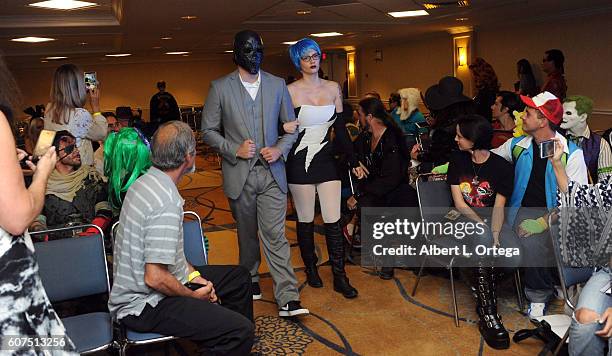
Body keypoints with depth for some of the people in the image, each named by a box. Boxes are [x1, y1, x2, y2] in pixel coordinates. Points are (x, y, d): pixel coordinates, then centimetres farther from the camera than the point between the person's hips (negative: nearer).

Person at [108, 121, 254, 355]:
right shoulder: (167, 202, -28)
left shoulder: (146, 181, 4)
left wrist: (192, 273, 5)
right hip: (145, 304, -10)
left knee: (239, 277, 19)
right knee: (242, 331, -23)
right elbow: (155, 278, -29)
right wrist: (194, 296, -12)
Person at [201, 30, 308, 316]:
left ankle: (288, 298, -4)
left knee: (275, 235, -5)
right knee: (247, 234, 14)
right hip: (239, 174, 0)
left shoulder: (277, 85, 6)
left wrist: (280, 149, -6)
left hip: (272, 173, 1)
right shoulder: (220, 87, 0)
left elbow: (291, 126, 12)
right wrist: (235, 150, -11)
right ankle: (249, 279, 36)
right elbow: (208, 131, 2)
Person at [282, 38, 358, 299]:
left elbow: (340, 128, 10)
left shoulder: (333, 88, 7)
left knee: (333, 221, 0)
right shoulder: (290, 91, -5)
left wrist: (353, 161, 9)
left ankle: (340, 277, 8)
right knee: (306, 220, 8)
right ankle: (311, 268, 28)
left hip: (327, 160, 3)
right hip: (300, 162, -2)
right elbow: (279, 125, -1)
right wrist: (284, 128, -25)